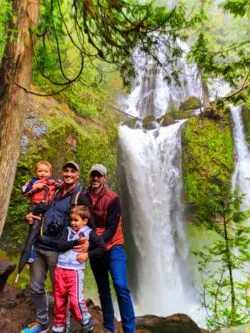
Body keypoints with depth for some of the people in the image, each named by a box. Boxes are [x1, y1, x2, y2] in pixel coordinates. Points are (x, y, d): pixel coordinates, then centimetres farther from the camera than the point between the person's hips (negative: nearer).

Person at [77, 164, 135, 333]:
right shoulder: (83, 197, 0)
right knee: (103, 290, 13)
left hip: (113, 247, -4)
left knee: (120, 286, -14)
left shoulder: (112, 198, -14)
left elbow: (112, 228, -18)